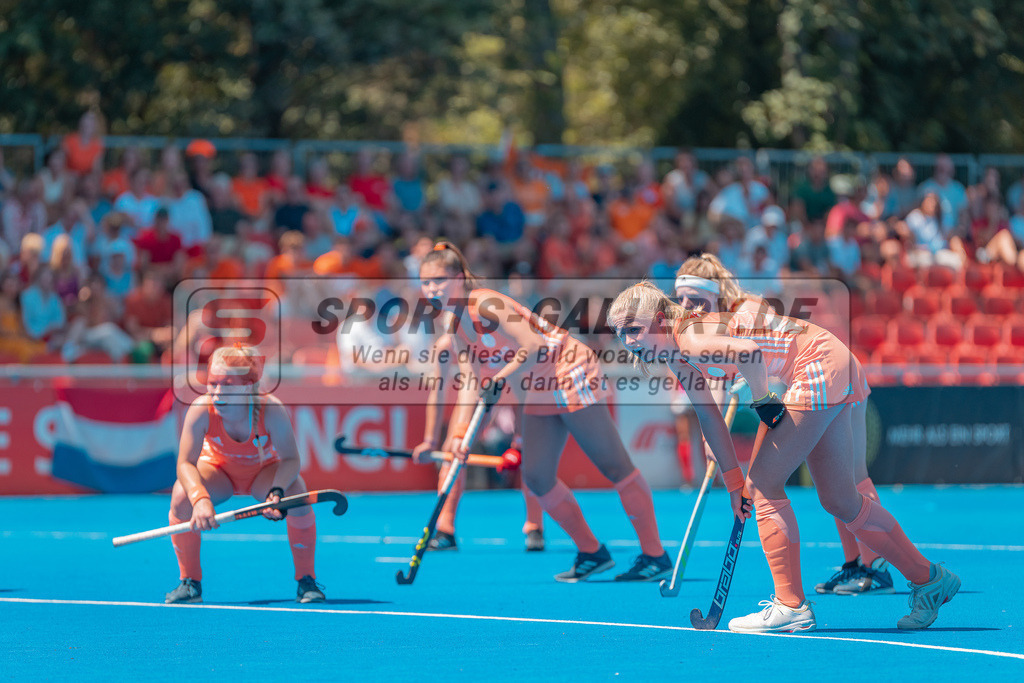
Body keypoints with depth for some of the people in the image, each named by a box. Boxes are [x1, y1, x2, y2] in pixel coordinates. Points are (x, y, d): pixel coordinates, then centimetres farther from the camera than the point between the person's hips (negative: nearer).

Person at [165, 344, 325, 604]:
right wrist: (200, 498, -53)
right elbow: (185, 463, -34)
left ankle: (306, 580, -9)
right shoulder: (201, 410, -33)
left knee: (296, 495, -31)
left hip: (265, 470, -1)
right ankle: (190, 581, -8)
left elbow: (290, 459, -30)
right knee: (182, 496, -30)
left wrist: (277, 491, -51)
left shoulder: (271, 410, -34)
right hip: (218, 467, 1)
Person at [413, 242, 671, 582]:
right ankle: (592, 553, 15)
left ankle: (655, 555, 0)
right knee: (537, 476, 3)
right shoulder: (454, 324, 6)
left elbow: (534, 347, -27)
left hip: (570, 376, -9)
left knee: (614, 466, -4)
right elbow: (469, 383, 2)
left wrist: (499, 381, -35)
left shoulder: (486, 304, -21)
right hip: (539, 394, 9)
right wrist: (458, 433, -9)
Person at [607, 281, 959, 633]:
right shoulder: (677, 357, 7)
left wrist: (763, 402, -23)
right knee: (840, 501, 15)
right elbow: (708, 416, 14)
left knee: (763, 484, -8)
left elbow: (749, 351, -40)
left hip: (820, 363, -10)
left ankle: (792, 607, -2)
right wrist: (733, 481, 12)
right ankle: (929, 580, 27)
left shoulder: (691, 340, -22)